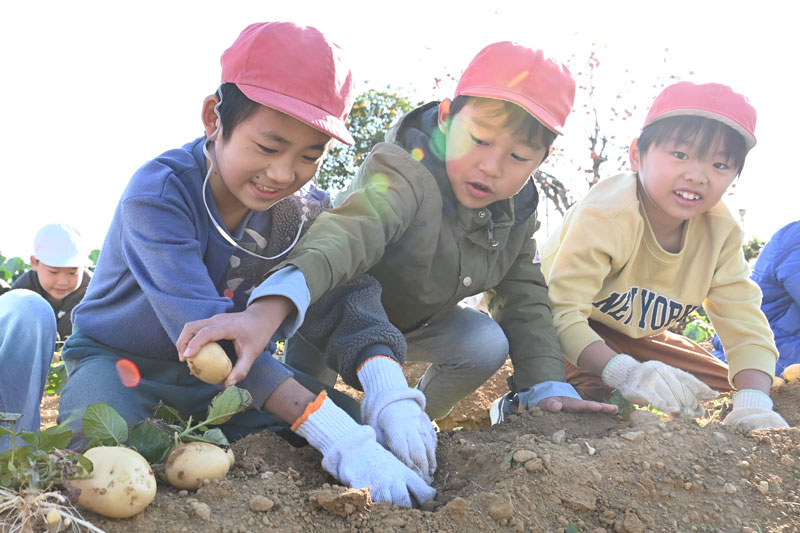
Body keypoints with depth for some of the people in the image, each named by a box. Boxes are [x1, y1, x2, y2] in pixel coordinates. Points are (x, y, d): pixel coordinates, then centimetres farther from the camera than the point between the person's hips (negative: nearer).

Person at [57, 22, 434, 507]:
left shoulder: (305, 208, -9)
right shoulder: (159, 193, -28)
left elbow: (352, 288, -21)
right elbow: (202, 328, -39)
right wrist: (336, 435, -49)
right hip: (119, 358, -5)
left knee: (359, 421, -12)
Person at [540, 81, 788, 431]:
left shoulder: (720, 231, -15)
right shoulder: (604, 216, -33)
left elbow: (745, 324, -15)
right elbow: (562, 313, -39)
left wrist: (753, 403, -35)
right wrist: (623, 372, -56)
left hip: (632, 336, 7)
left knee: (722, 380, 0)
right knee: (586, 388, -35)